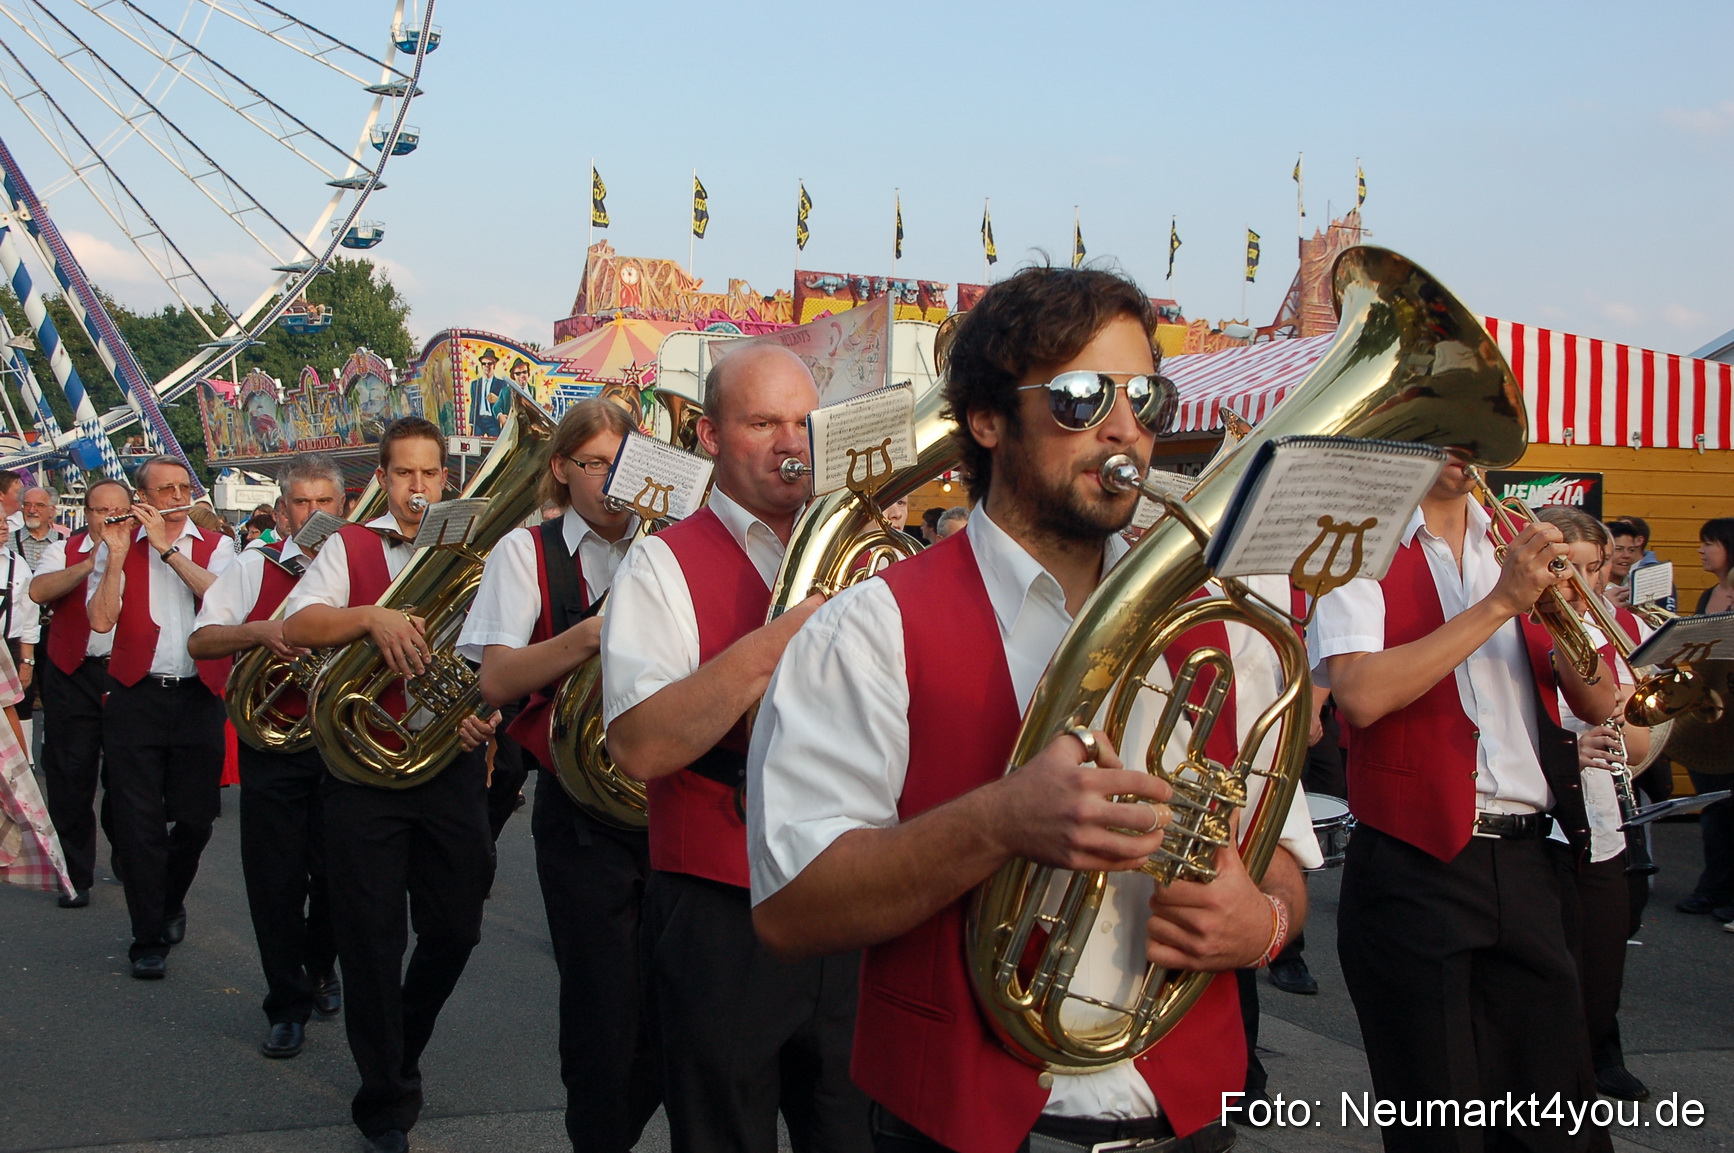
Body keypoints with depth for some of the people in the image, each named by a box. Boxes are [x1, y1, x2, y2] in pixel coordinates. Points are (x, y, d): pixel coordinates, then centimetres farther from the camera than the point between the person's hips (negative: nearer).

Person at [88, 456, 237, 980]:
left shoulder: (216, 546, 8)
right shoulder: (117, 548, 7)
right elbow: (101, 619, -7)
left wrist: (165, 545, -14)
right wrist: (117, 555, -15)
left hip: (199, 697, 1)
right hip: (135, 697, -1)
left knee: (195, 818, 8)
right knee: (139, 821, -3)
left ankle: (170, 902, 34)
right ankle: (149, 938, 4)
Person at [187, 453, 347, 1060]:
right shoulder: (255, 566, 6)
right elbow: (199, 641, 1)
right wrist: (258, 631, -16)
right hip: (271, 744, 0)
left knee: (334, 871, 10)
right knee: (276, 877, 1)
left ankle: (320, 967, 36)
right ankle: (288, 1004, 12)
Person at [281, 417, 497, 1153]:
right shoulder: (349, 547, 5)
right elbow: (296, 624, -11)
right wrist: (372, 616, -27)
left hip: (451, 765, 2)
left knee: (455, 929, 8)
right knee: (372, 939, 1)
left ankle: (403, 1046, 36)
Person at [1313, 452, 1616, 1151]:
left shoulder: (1518, 547, 14)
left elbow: (1597, 704, 9)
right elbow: (1361, 694, -20)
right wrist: (1500, 603, -18)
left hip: (1528, 862, 5)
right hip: (1418, 865, -5)